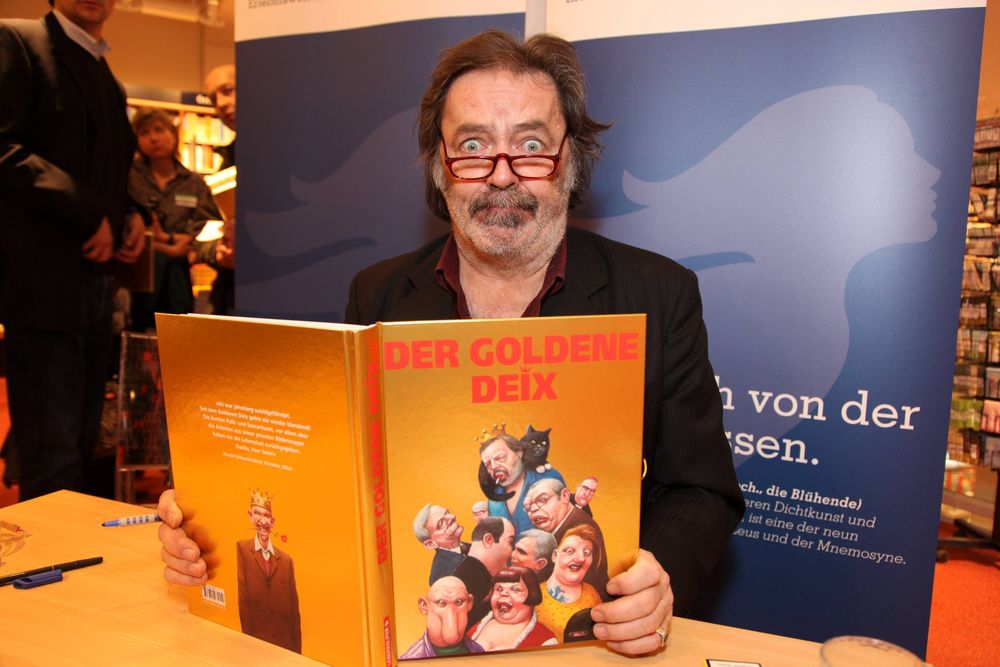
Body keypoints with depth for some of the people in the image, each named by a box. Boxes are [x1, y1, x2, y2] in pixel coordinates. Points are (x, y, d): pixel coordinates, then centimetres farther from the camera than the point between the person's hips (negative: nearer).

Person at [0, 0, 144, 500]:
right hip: (45, 282, -7)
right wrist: (88, 214, -16)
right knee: (52, 464, -4)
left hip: (96, 282, 8)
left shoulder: (107, 78, 22)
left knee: (83, 451, 13)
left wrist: (127, 216, 7)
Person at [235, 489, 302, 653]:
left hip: (285, 643, 3)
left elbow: (294, 609, 7)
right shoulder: (242, 549, -4)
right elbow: (243, 599, -9)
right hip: (256, 641, -3)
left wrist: (297, 650, 3)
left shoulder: (286, 560, 6)